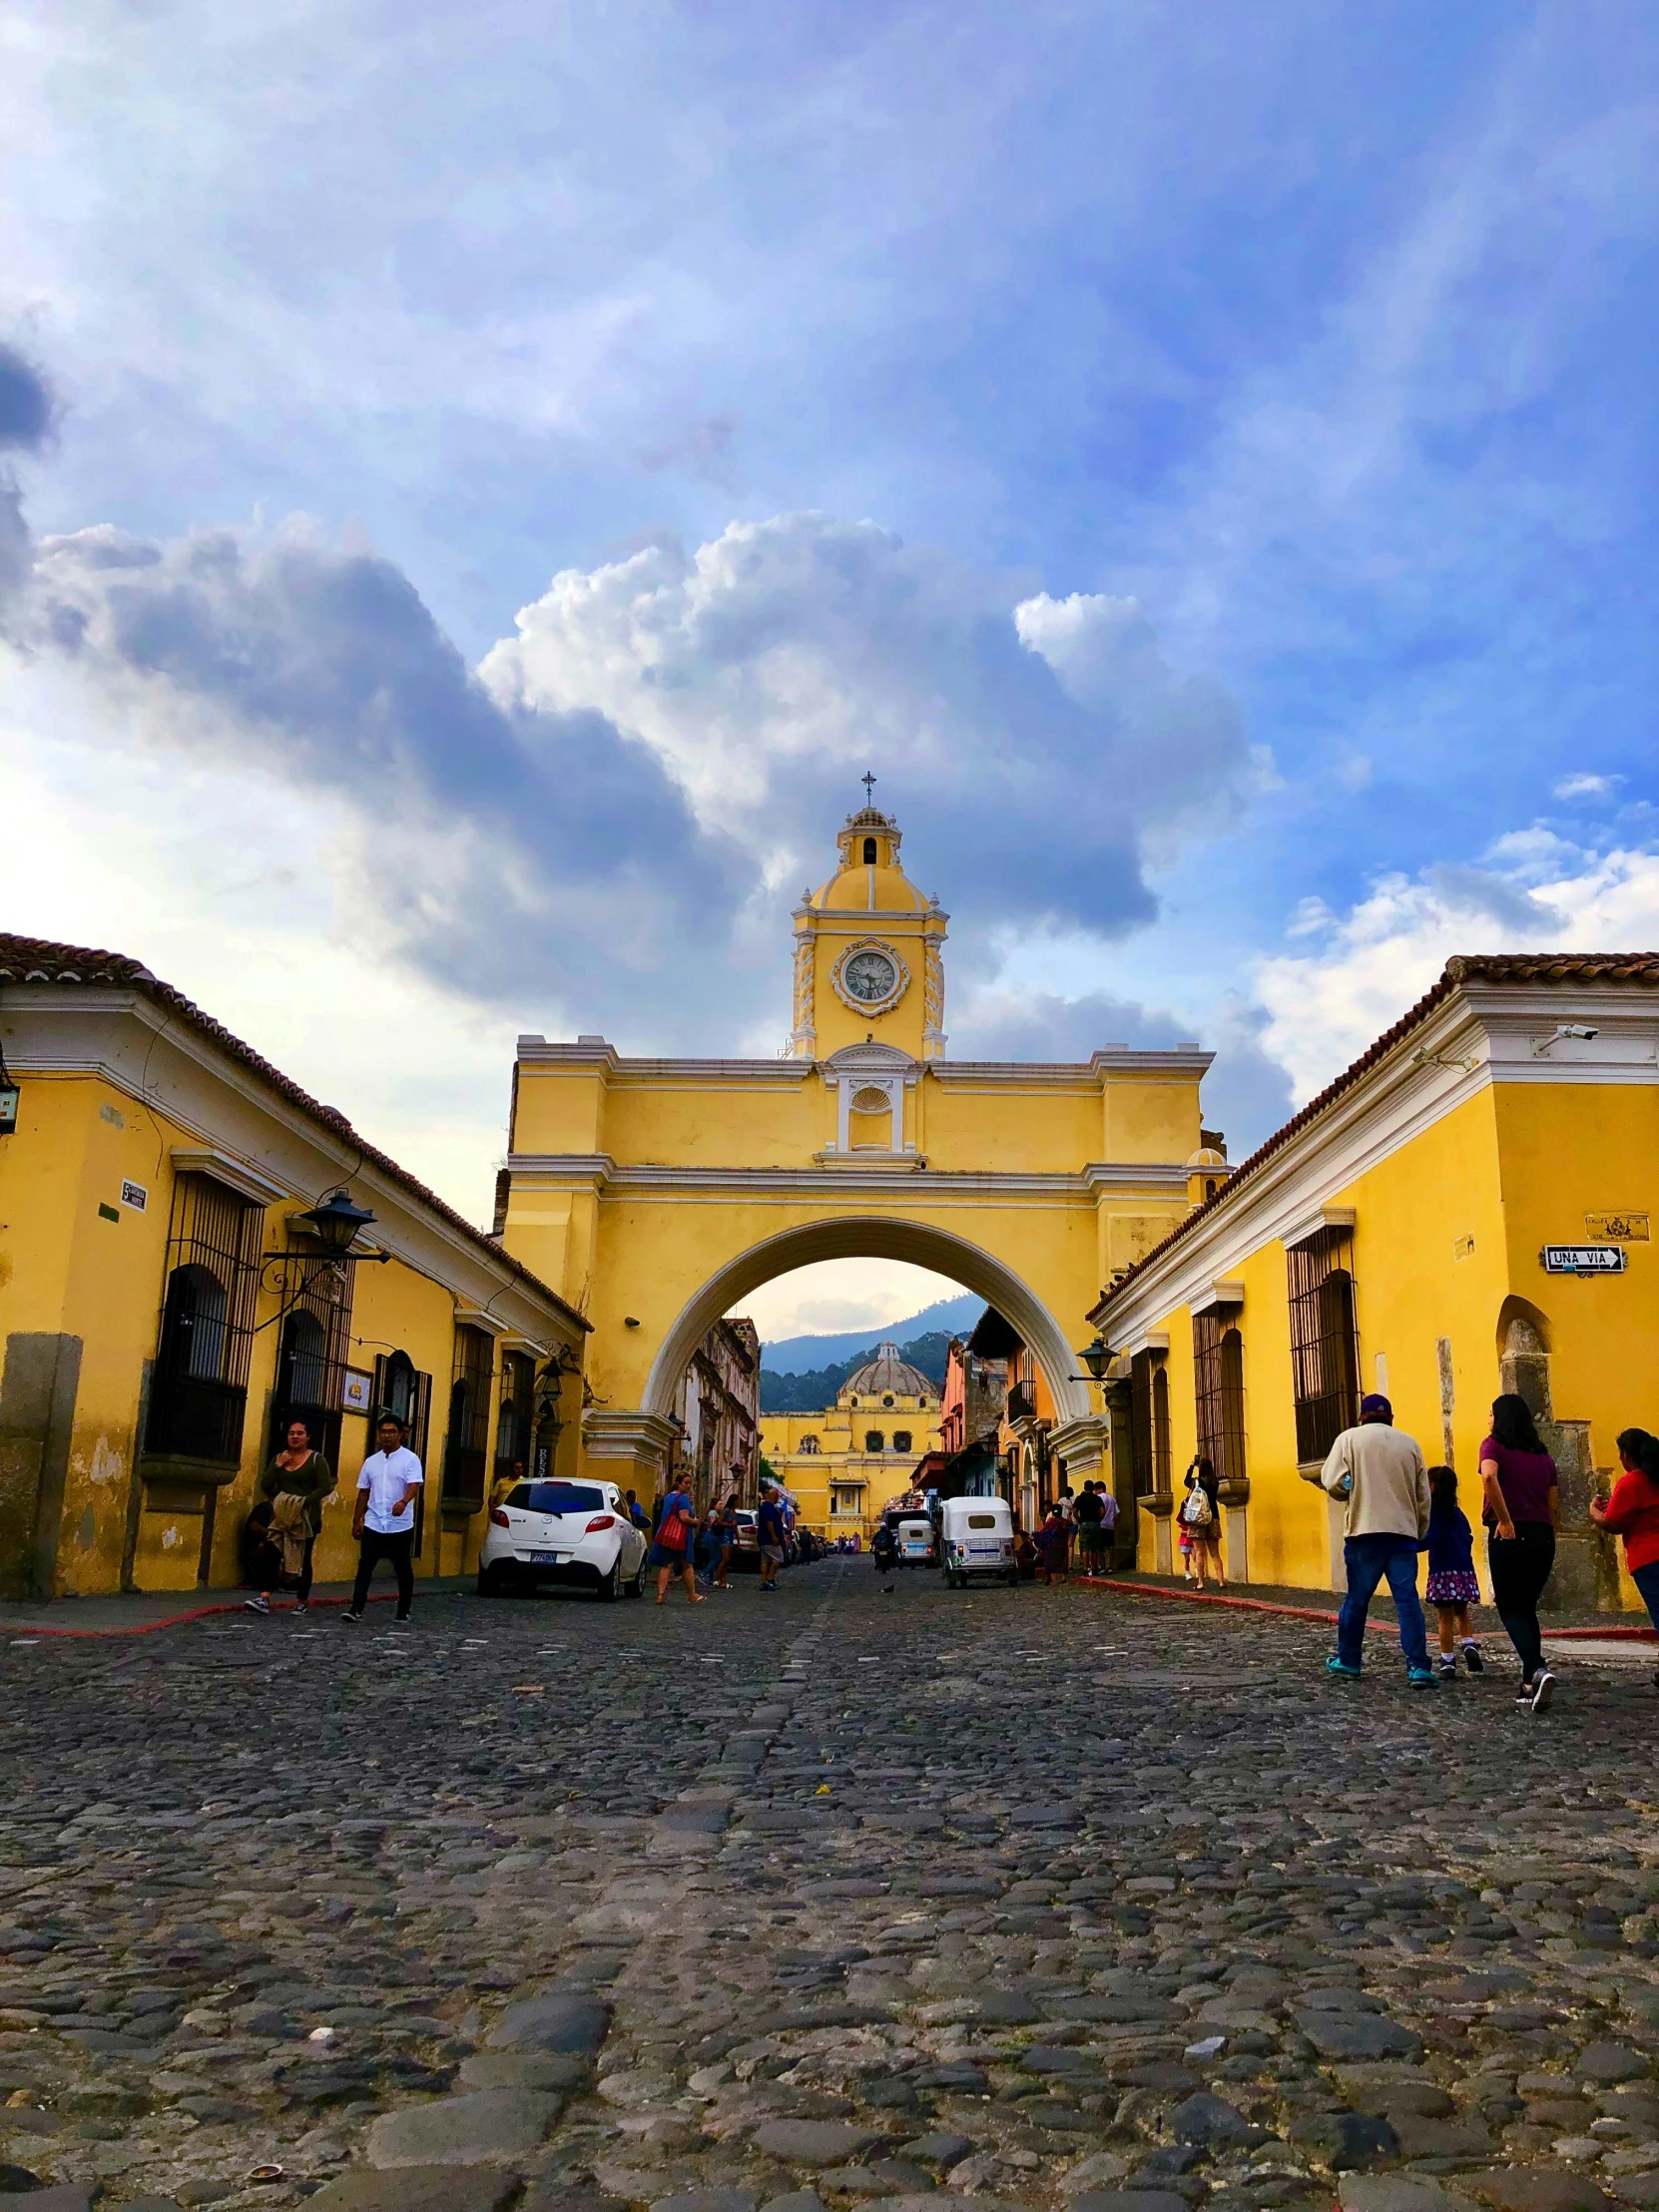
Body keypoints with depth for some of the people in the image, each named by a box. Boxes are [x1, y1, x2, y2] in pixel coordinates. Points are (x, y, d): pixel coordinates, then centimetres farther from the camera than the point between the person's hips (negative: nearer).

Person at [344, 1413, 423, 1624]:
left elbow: (414, 1485, -20)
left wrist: (403, 1502, -39)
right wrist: (357, 1521, 15)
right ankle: (356, 1609, -4)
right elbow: (363, 1493, 17)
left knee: (403, 1569, 7)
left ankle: (403, 1611, 18)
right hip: (373, 1524, 4)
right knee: (364, 1566, -4)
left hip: (401, 1526, -3)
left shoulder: (410, 1459, -5)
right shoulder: (371, 1462, 11)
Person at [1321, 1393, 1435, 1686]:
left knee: (1357, 1598, 10)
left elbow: (1334, 1483, -9)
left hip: (1365, 1532, -2)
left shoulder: (1350, 1438, 1)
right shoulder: (1409, 1443, 10)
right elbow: (1423, 1497, 12)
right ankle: (1418, 1667, -8)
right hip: (1404, 1533, 2)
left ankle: (1347, 1659, 21)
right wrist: (1420, 1534, 23)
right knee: (1408, 1600, 0)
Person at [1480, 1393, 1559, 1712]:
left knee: (1510, 1609, 2)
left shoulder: (1494, 1446, -1)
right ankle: (1530, 1684, 13)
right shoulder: (1544, 1455, 14)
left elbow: (1488, 1476, -23)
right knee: (1527, 1608, 16)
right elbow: (1554, 1506, 13)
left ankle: (1538, 1670, -20)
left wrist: (1505, 1520, -18)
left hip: (1510, 1537, -5)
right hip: (1542, 1537, 5)